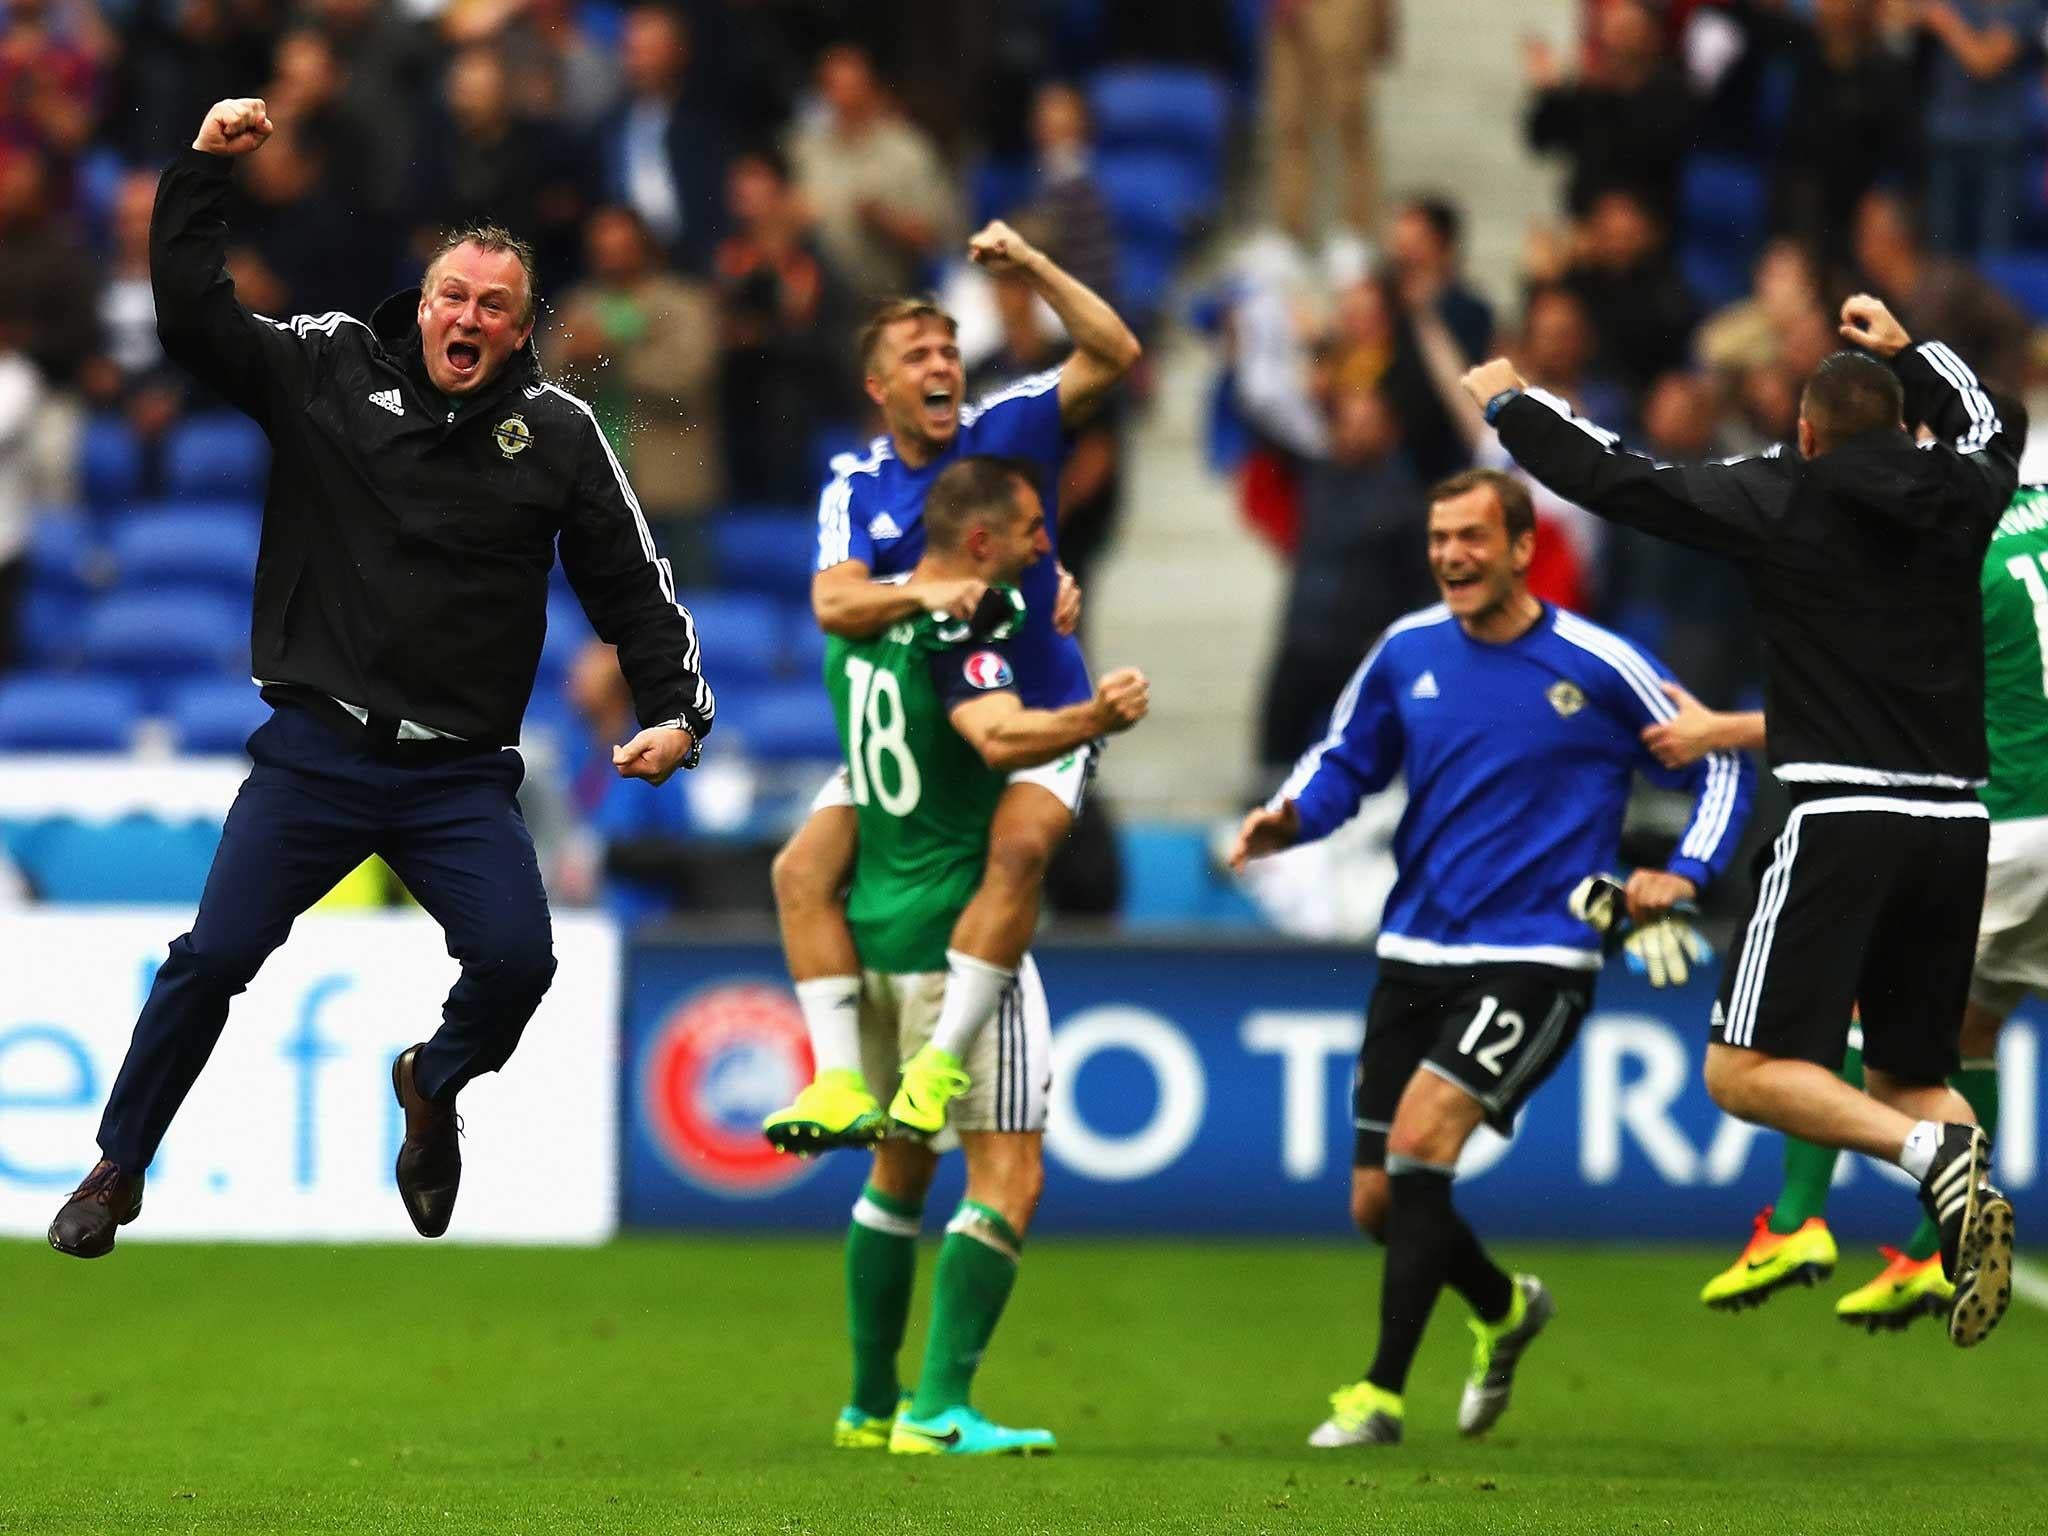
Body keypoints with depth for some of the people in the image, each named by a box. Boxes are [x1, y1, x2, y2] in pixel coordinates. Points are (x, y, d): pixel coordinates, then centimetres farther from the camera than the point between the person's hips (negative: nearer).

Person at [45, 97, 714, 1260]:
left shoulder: (558, 433, 1)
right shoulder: (329, 369, 0)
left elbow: (632, 581, 6)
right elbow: (193, 315, -7)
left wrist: (677, 709, -4)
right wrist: (205, 169, -14)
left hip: (462, 774, 1)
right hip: (315, 753, 0)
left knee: (518, 960, -16)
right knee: (215, 957, -6)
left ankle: (434, 1082, 19)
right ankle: (119, 1172, 12)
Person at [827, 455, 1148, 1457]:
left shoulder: (862, 626, 9)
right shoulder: (963, 632, -17)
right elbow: (999, 735, -35)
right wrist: (1093, 719, -54)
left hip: (873, 924, 8)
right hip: (956, 934, -8)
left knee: (900, 1168, 19)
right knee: (1009, 1176, -5)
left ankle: (870, 1405, 24)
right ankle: (941, 1411, -12)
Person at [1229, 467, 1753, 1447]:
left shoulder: (1596, 667, -7)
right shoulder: (1408, 651, 4)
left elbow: (1718, 765, 4)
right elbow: (1344, 764, 17)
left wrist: (1683, 873, -10)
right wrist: (1287, 817, -4)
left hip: (1534, 960, -5)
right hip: (1414, 954, 5)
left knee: (1419, 1136, -24)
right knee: (1378, 1203, 6)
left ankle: (1382, 1394, -17)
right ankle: (1505, 1308, 38)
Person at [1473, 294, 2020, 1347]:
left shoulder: (1783, 499, -2)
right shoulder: (1956, 499, 10)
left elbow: (1619, 481, 3)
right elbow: (1988, 429, 35)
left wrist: (1510, 405, 18)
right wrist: (1906, 352, 47)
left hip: (1844, 820, -5)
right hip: (1956, 823, 6)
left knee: (1745, 1072, -6)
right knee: (1903, 1074, 19)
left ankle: (1934, 1152, -27)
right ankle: (1970, 1204, -10)